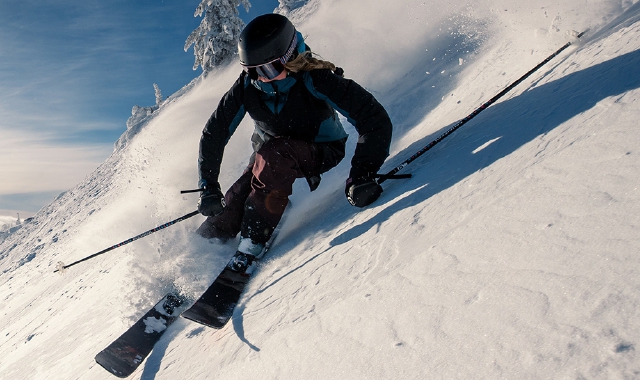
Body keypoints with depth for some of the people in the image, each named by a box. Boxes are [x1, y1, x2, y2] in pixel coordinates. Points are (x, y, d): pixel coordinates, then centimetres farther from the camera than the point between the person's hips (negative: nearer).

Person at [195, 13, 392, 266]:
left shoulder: (314, 80, -29)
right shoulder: (246, 86, -18)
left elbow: (374, 119, -31)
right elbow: (214, 134, -9)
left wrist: (362, 175, -40)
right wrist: (208, 187, -14)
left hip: (322, 150, -3)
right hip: (269, 155, 4)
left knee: (274, 154, -35)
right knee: (233, 204, -18)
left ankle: (251, 247, -26)